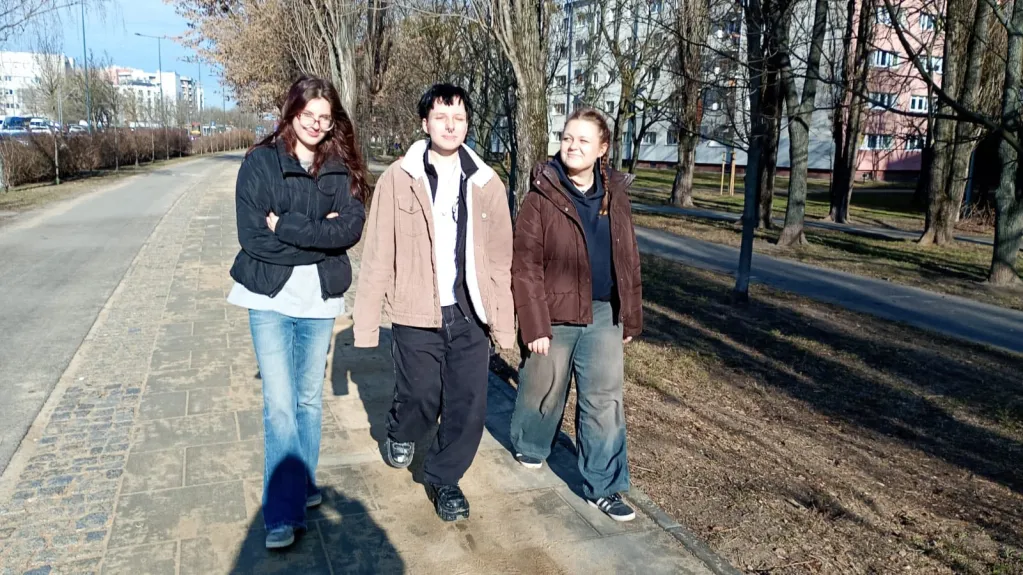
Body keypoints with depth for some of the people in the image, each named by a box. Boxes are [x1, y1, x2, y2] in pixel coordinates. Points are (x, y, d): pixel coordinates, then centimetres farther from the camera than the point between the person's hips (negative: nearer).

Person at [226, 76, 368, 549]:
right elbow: (253, 236, -12)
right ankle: (282, 514, 4)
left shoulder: (339, 168, 4)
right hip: (271, 298, -3)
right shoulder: (260, 162, -4)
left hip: (320, 299, 3)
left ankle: (303, 486, 33)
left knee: (310, 399, 14)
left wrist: (288, 227, -17)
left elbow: (351, 228, -10)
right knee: (279, 405, -6)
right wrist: (317, 235, -13)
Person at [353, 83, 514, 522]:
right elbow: (378, 255, -4)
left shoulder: (486, 184, 3)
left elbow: (500, 259, 4)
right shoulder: (398, 179, -4)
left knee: (469, 408, 4)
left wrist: (503, 322, 3)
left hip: (470, 315, 2)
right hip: (416, 315, -2)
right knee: (421, 399, 8)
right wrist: (367, 320, -4)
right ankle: (400, 432, 44)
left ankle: (444, 479, 29)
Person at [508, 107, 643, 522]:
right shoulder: (542, 195, -10)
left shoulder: (615, 194, 3)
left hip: (603, 314, 3)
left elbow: (628, 259, 9)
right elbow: (525, 265, -12)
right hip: (554, 314, -3)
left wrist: (632, 316, 9)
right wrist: (534, 325, -16)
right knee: (544, 390, 15)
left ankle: (604, 487, 16)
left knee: (605, 401, 4)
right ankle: (530, 445, 45)